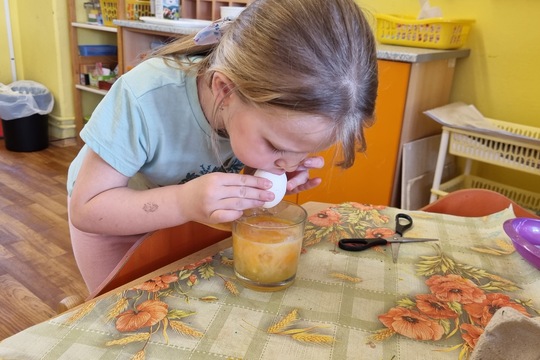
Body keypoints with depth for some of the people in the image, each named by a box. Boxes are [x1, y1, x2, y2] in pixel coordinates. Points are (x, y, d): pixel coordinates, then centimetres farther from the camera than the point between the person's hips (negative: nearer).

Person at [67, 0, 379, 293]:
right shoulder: (144, 101, -40)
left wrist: (279, 181, -30)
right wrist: (184, 202, -47)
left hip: (185, 217, 3)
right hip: (109, 215, -3)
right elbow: (86, 208, -31)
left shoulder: (274, 97, -26)